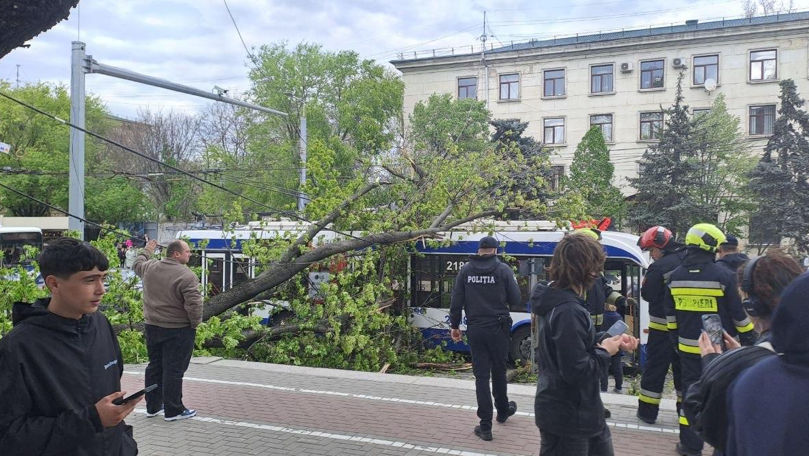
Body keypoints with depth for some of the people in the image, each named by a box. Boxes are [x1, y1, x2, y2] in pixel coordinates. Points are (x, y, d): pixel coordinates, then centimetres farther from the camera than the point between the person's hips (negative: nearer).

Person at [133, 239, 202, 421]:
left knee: (154, 366, 18)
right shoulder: (186, 276, -20)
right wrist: (195, 323, -7)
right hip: (178, 330, -7)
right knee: (173, 370, 1)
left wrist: (147, 251, 43)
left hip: (152, 327, 7)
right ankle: (173, 410, 8)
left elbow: (138, 264, 25)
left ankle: (152, 406, 28)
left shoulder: (150, 267, 1)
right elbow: (194, 304, -24)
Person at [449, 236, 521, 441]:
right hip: (498, 328, -1)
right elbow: (515, 300, -5)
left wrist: (454, 325, 9)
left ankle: (485, 426, 4)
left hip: (475, 329, 1)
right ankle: (503, 410, 39)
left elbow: (456, 300, 0)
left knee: (481, 375, 4)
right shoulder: (503, 270, -6)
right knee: (498, 371, 18)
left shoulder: (466, 270, 0)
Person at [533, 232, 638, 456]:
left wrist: (607, 341, 3)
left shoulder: (555, 301, 3)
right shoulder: (568, 311, -29)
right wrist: (605, 351, -13)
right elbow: (577, 371, -30)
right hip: (567, 419, -10)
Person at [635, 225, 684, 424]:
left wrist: (645, 282, 4)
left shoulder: (659, 267, -18)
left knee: (655, 367, 3)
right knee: (682, 367, 17)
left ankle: (647, 411, 8)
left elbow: (648, 295, -13)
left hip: (663, 327, -6)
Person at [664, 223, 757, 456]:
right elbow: (739, 313, -7)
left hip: (688, 347, 4)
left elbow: (670, 314, 10)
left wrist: (675, 338, 21)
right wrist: (749, 338, 5)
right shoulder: (723, 275, -13)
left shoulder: (675, 276, 2)